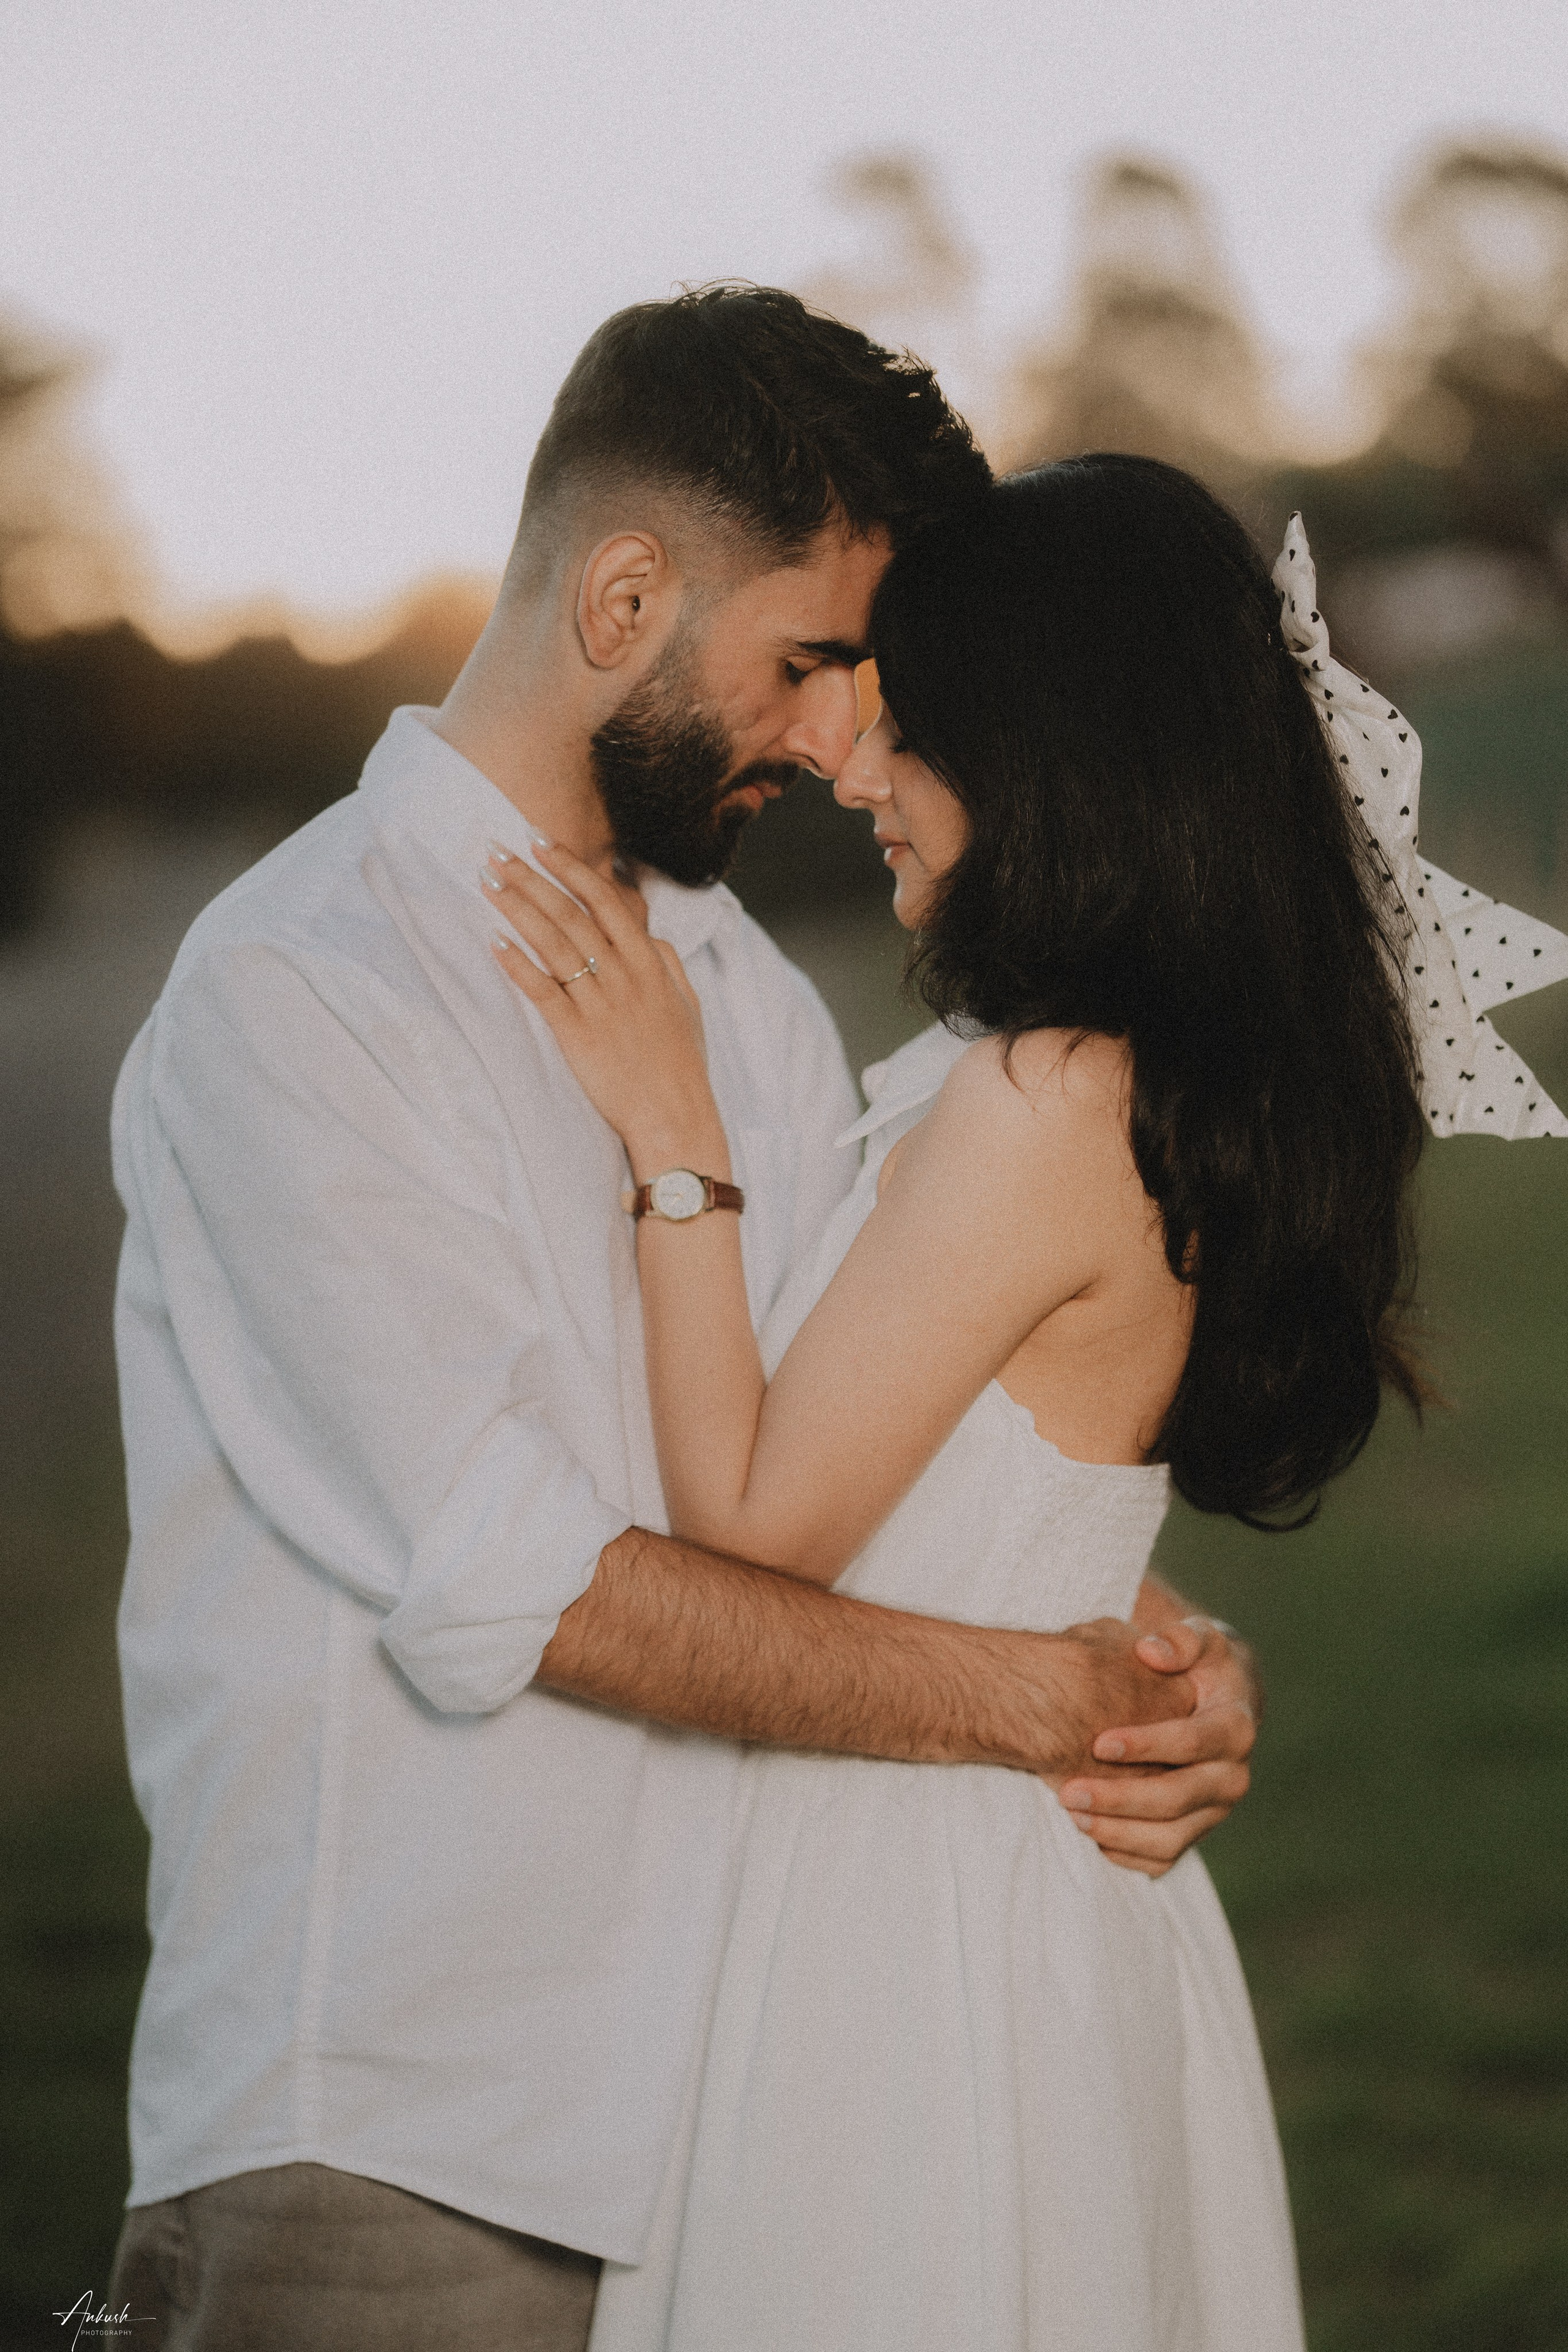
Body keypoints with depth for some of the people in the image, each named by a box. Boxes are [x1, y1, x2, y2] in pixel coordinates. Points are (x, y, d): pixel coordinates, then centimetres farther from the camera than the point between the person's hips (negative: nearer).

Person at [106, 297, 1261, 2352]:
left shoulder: (758, 1003, 16)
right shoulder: (296, 989, -11)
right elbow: (505, 1582, -18)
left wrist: (1160, 1662, -8)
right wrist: (1029, 1698, -15)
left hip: (714, 2103, 7)